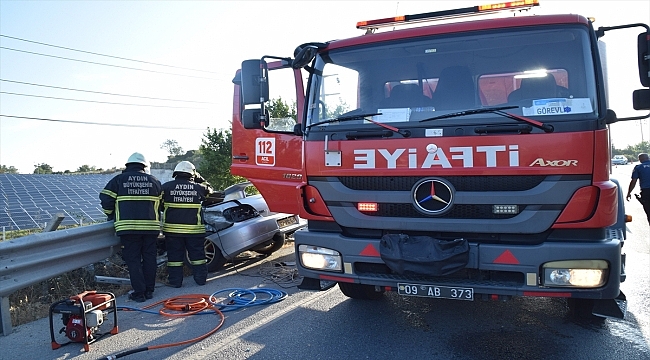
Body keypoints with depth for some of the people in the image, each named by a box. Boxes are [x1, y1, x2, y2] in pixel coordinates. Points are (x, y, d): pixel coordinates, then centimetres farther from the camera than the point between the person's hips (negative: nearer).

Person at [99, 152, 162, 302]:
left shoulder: (118, 180, 4)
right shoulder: (154, 181, 10)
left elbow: (105, 199, 3)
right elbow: (161, 203, 14)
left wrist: (111, 215, 20)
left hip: (128, 227, -2)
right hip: (151, 226, 2)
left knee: (133, 260, 4)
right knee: (149, 259, 11)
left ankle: (139, 293, 5)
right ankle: (149, 290, 17)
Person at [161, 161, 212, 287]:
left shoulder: (166, 187, -3)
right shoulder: (198, 188, -1)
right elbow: (209, 190, 20)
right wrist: (199, 179, 22)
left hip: (172, 229, 0)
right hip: (194, 228, 1)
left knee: (174, 255, 8)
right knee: (197, 254, 11)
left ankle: (175, 281, 13)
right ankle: (201, 278, 17)